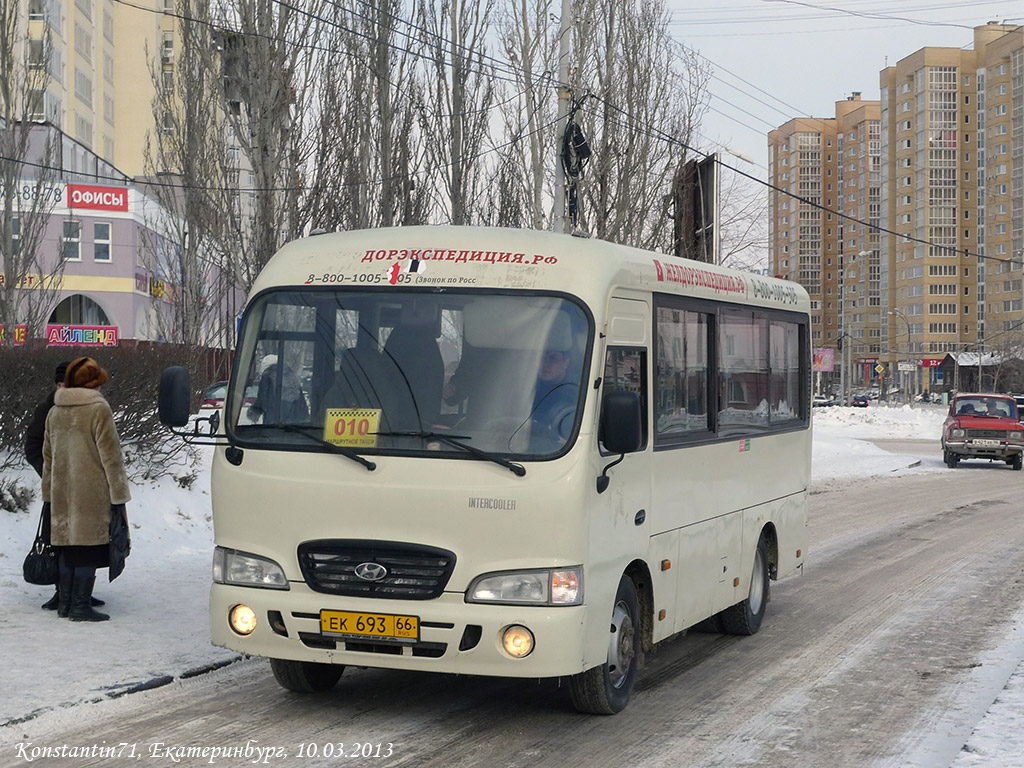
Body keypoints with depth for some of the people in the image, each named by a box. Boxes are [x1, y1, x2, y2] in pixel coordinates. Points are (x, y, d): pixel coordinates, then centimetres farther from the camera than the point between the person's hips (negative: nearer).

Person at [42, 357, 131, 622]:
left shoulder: (54, 412, 10)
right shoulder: (98, 409, -10)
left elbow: (48, 456, 17)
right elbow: (110, 455, -10)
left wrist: (49, 493, 24)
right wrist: (119, 493, -5)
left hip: (62, 494, 7)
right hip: (92, 493, -6)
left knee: (68, 548, 14)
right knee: (88, 549, -2)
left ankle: (64, 603, 19)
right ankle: (81, 606, -2)